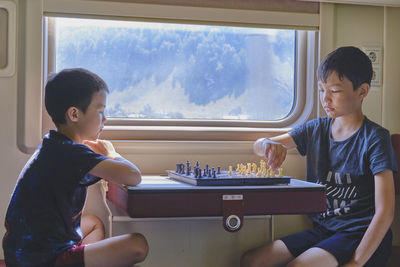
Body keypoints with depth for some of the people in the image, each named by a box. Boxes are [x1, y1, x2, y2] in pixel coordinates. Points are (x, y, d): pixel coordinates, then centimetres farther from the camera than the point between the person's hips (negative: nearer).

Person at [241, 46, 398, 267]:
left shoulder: (375, 138, -9)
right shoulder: (316, 129, 8)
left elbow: (385, 212, -15)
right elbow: (258, 145, 14)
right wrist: (269, 144, -12)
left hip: (360, 235, -6)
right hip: (322, 230, 6)